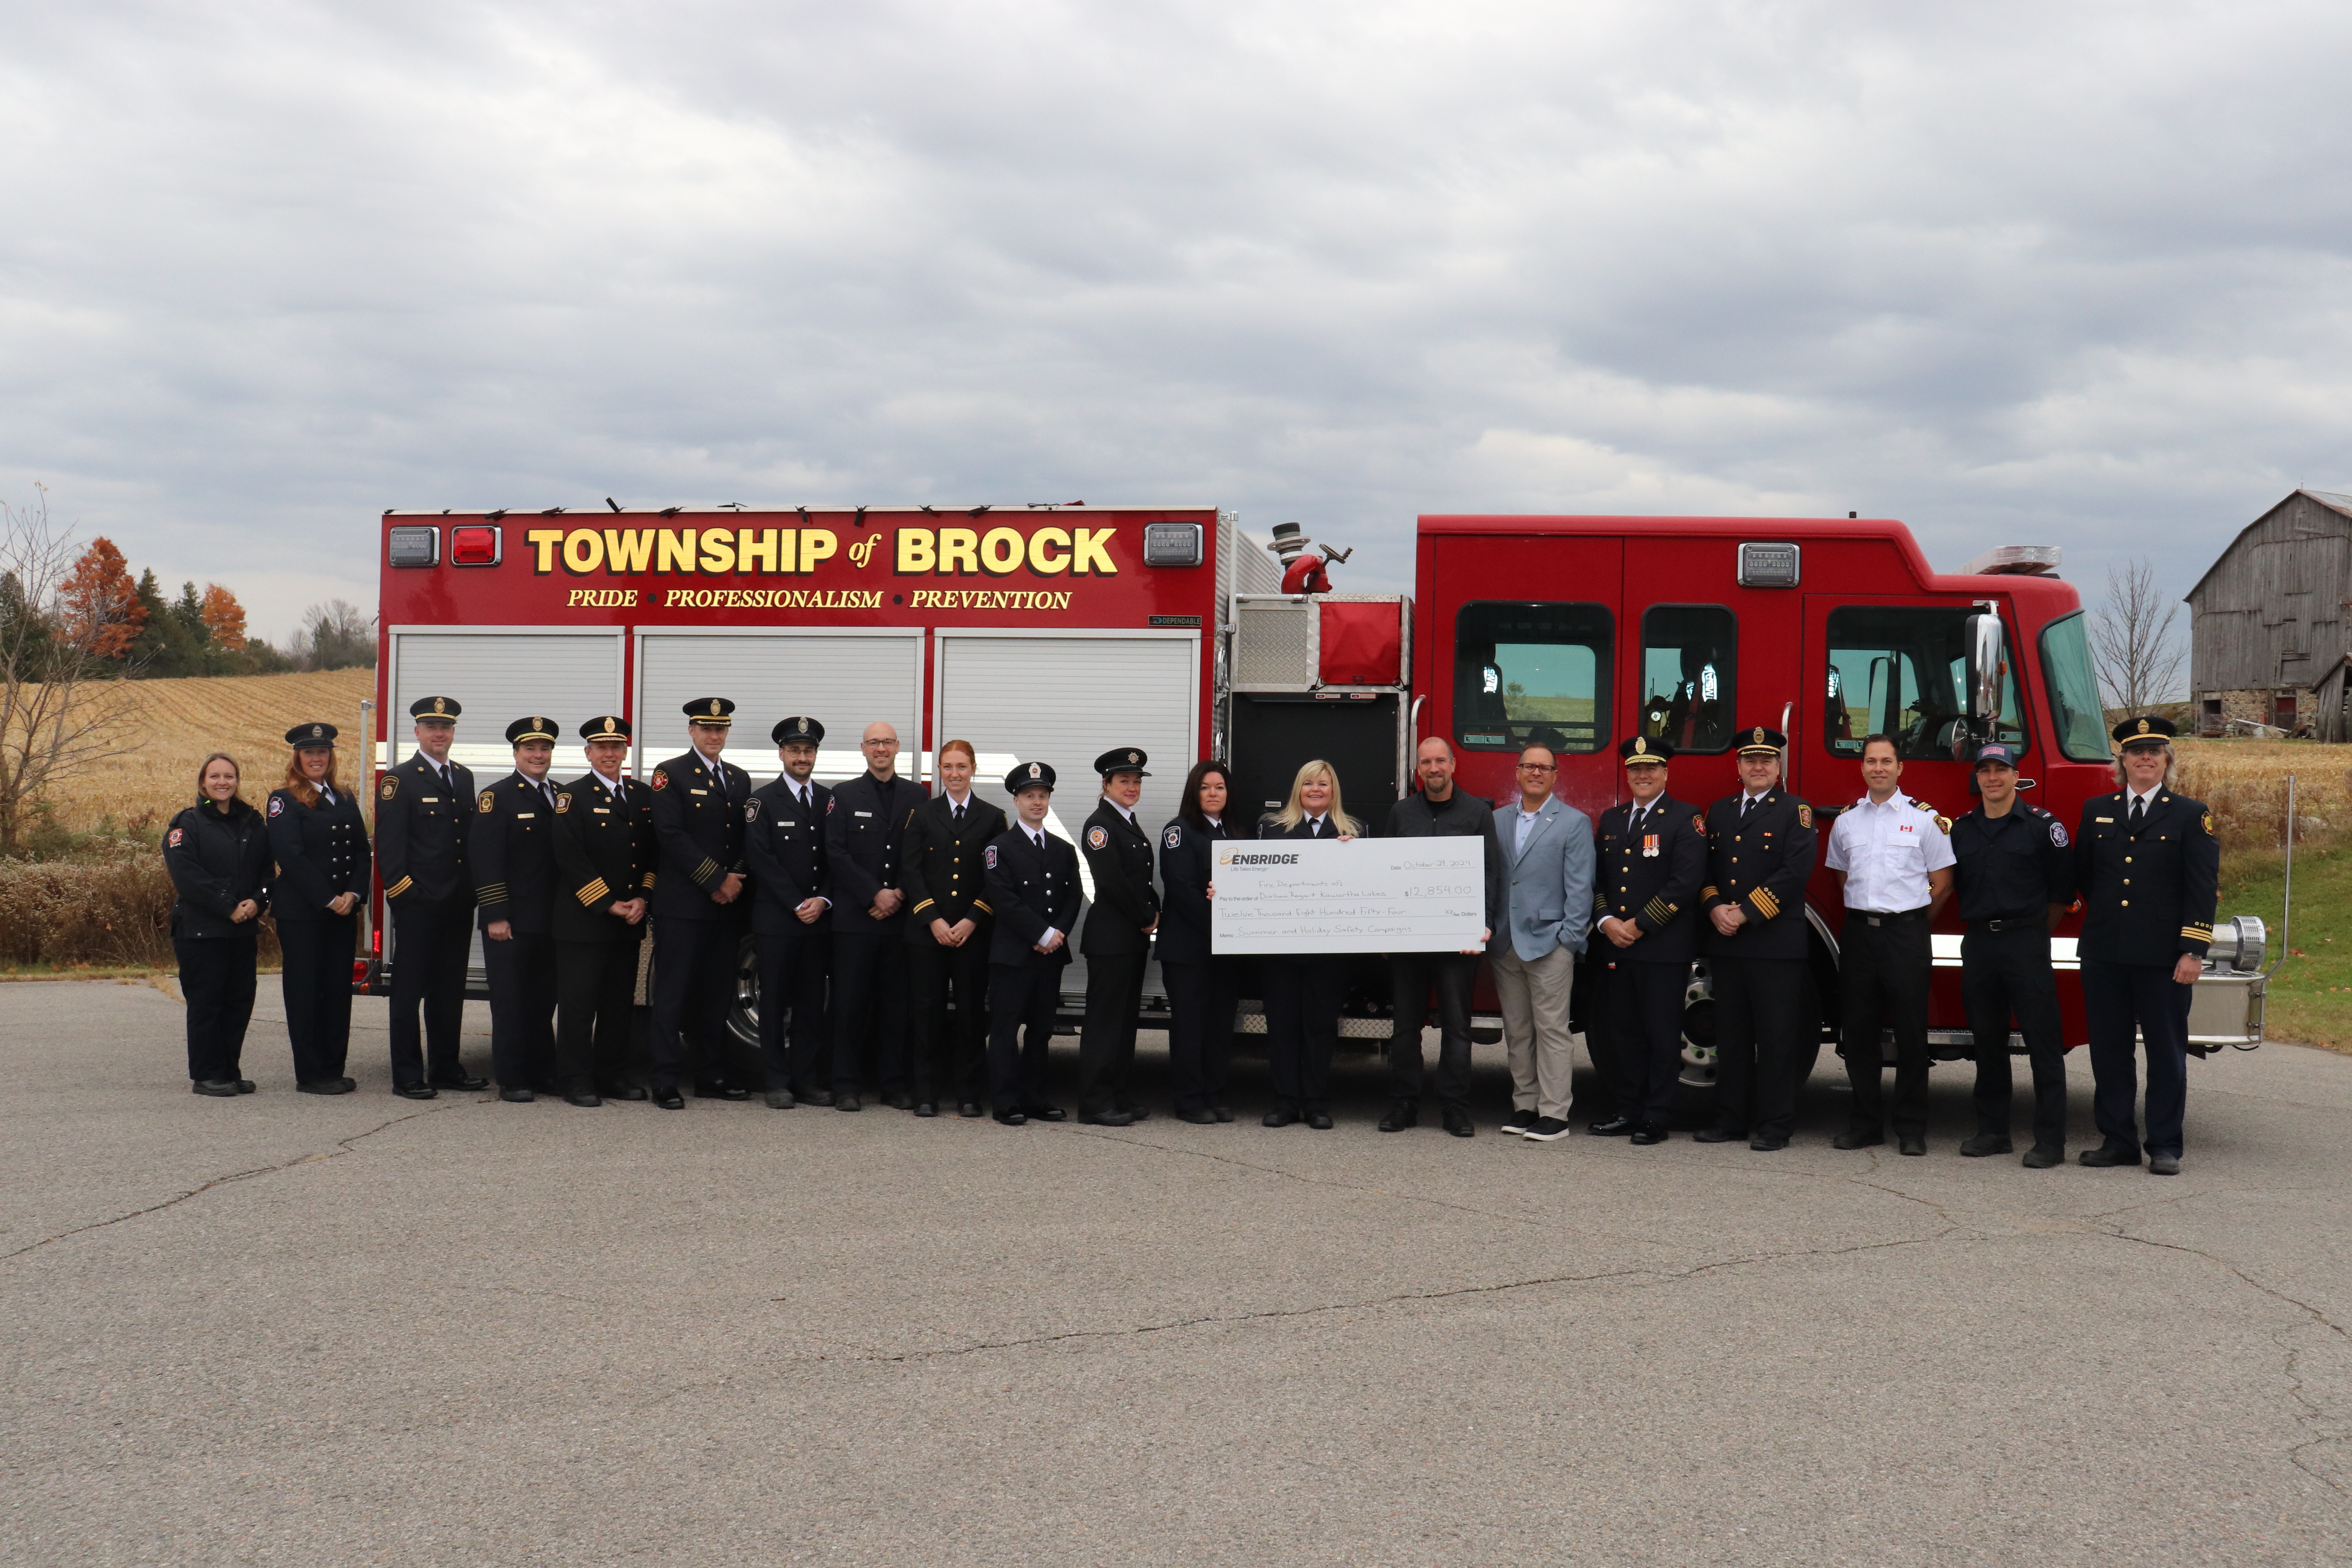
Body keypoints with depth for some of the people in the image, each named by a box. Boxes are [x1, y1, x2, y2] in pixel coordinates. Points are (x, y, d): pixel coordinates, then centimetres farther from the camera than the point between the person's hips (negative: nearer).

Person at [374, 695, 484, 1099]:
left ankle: (446, 1067, 21)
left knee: (450, 989, 12)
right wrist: (403, 893, -14)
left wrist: (473, 888, 10)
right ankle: (407, 1077, 3)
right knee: (410, 989, -1)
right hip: (418, 905, -6)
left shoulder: (464, 778, 15)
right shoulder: (398, 781, -4)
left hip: (458, 905, 6)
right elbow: (388, 845, -9)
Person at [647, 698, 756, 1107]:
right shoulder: (670, 775, -2)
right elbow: (672, 836, -12)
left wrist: (736, 880, -4)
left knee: (718, 996, 9)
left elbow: (748, 838, 15)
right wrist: (717, 880, -13)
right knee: (674, 994, -3)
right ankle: (666, 1082, 0)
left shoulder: (740, 779, 17)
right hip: (681, 905, -6)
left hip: (728, 905, 6)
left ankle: (712, 1076, 16)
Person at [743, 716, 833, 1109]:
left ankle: (807, 1078, 13)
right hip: (775, 918, -3)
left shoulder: (829, 800, 12)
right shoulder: (763, 801, 1)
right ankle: (777, 1081, 5)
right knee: (775, 1001, 0)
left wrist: (822, 900, -6)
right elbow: (762, 860, -7)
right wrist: (797, 905, -11)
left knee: (812, 1001, 6)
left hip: (819, 918, 3)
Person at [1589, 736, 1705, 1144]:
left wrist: (1640, 925, -14)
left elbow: (1686, 883, -12)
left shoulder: (1685, 820, -3)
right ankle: (1628, 1113, 16)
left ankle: (1657, 1118, 4)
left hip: (1665, 949, -6)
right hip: (1616, 948, 6)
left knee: (1663, 1035, -1)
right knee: (1624, 1033, 9)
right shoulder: (1611, 819, 16)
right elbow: (1598, 877, 15)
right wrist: (1606, 922, -3)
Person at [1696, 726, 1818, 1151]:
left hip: (1776, 942, -5)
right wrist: (1715, 907, -6)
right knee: (1731, 1036, 9)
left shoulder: (1795, 812, 0)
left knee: (1776, 1036, -2)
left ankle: (1774, 1124, 3)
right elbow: (1705, 868, 14)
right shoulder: (1719, 812, 17)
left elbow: (1795, 871, -11)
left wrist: (1745, 913, -14)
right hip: (1726, 942, 5)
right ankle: (1730, 1119, 15)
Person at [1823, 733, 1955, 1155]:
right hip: (1858, 932, 3)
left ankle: (1912, 1128, 5)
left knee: (1910, 1032, -2)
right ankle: (1866, 1123, 13)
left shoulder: (1925, 819, 3)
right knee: (1859, 1030, 4)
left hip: (1906, 934, -3)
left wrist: (1910, 922, 5)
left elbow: (1942, 884, 4)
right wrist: (1866, 915, 14)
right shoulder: (1846, 821, 13)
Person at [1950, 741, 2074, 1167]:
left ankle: (2050, 1140, -4)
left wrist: (2034, 932, 5)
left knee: (2044, 1042, -5)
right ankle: (1993, 1131, 18)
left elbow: (2062, 891, 1)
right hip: (1978, 943, 5)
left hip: (2027, 943, -4)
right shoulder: (1962, 829, 11)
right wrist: (1983, 924, 15)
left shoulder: (2042, 826, -2)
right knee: (1988, 1043, 10)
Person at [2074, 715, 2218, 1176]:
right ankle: (2117, 1140, 14)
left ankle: (2165, 1145, 10)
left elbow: (2202, 890, -4)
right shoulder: (2096, 811, 10)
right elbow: (2081, 876, 19)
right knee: (2109, 1049, 6)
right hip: (2105, 954, 3)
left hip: (2163, 956, -3)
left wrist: (2194, 951, -11)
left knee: (2166, 1051, 3)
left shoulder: (2191, 816, 1)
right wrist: (2104, 912, 13)